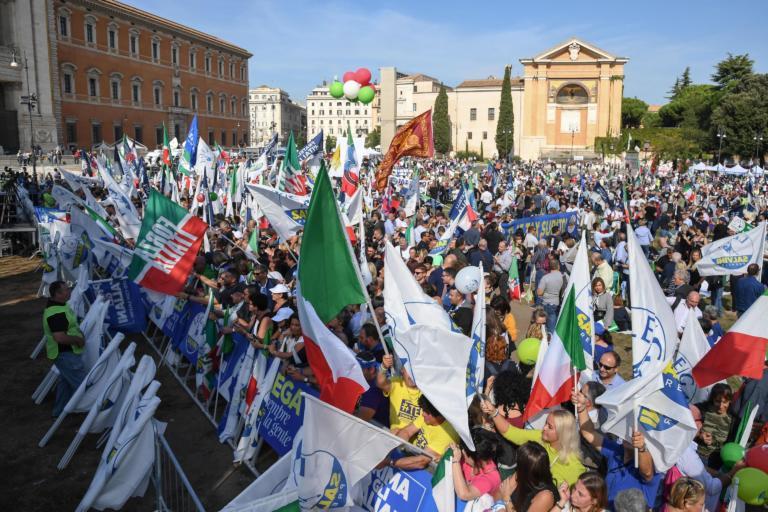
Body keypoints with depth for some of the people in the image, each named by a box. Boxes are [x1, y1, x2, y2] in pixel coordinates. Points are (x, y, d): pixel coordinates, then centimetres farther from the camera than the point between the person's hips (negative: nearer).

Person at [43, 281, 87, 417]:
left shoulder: (60, 305, 6)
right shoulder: (56, 313, -28)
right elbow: (60, 337, -35)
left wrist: (79, 333, 5)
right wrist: (78, 339, -19)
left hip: (66, 352, 11)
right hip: (65, 354, -11)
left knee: (66, 381, 23)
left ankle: (60, 411, 36)